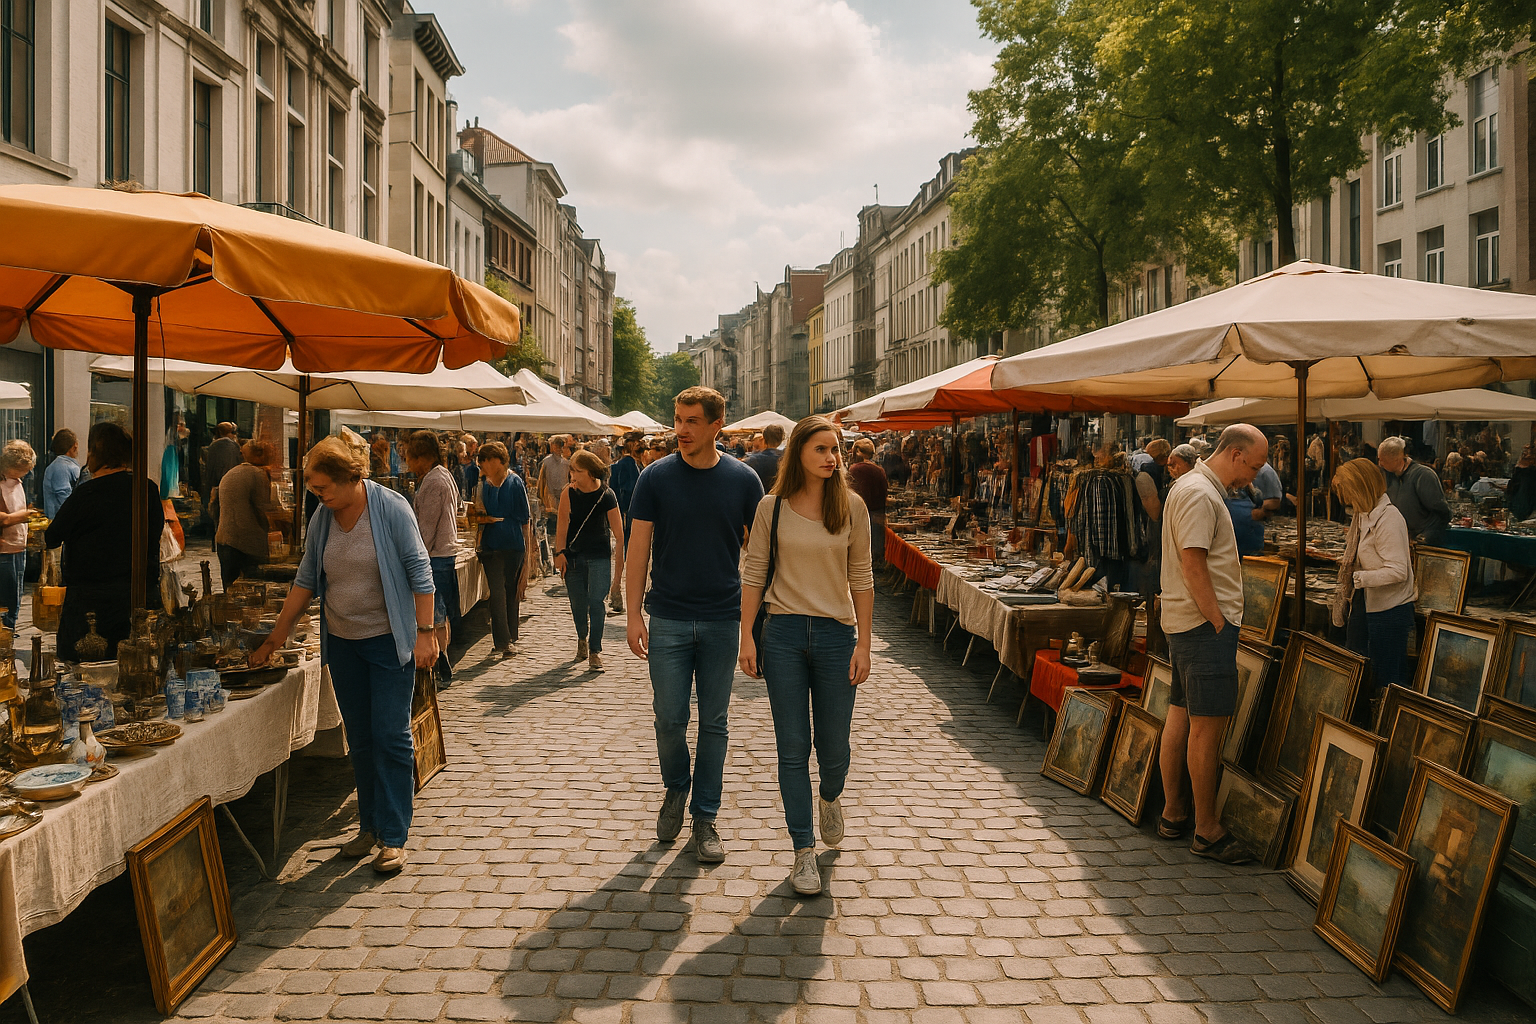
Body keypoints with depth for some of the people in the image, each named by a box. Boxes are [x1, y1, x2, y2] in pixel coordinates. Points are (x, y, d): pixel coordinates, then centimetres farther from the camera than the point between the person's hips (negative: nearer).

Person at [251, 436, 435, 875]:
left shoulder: (391, 508, -12)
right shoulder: (322, 518, 3)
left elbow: (418, 570, -10)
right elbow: (306, 580, 12)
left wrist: (425, 632, -14)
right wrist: (275, 638, 11)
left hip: (389, 640, -5)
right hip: (342, 642, 5)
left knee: (390, 736, -5)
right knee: (359, 738, 10)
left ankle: (393, 836, 2)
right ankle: (370, 826, 21)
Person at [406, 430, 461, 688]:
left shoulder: (433, 482, -17)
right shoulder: (445, 475, 14)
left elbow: (426, 529, -19)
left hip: (435, 557, -10)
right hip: (446, 553, 11)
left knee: (434, 618, -6)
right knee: (441, 616, 15)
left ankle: (441, 671, -1)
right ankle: (444, 668, 23)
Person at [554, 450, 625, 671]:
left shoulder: (607, 495, -11)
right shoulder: (569, 493, -5)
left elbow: (619, 533, -6)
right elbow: (562, 526, -2)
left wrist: (619, 565, -5)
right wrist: (560, 552, -13)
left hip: (600, 556, -2)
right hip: (574, 555, 2)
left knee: (596, 602, -12)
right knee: (577, 603, 8)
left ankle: (595, 651, -5)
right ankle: (582, 638, 37)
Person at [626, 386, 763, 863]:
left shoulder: (743, 480, -1)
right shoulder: (656, 478, -3)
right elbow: (638, 547, 0)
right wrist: (633, 613, -5)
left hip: (723, 620, 0)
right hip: (668, 619, 0)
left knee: (714, 723, 8)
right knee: (669, 719, 4)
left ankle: (705, 816, 21)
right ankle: (675, 788, 33)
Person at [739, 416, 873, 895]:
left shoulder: (852, 506, 0)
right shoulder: (772, 507, -1)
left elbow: (861, 578, 2)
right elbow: (753, 573, 3)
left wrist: (863, 643, -1)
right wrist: (747, 636, -2)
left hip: (836, 634, 1)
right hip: (784, 633, 0)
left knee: (833, 747, 7)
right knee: (793, 749, 3)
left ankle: (830, 798, 43)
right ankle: (804, 851, 15)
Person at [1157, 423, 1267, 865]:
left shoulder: (1193, 486, 19)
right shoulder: (1199, 494, -15)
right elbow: (1193, 564, -21)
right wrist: (1220, 623, -18)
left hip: (1186, 622, 11)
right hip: (1204, 624, -11)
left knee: (1181, 716, 14)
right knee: (1208, 724, -7)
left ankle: (1173, 812, 22)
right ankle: (1206, 830, -1)